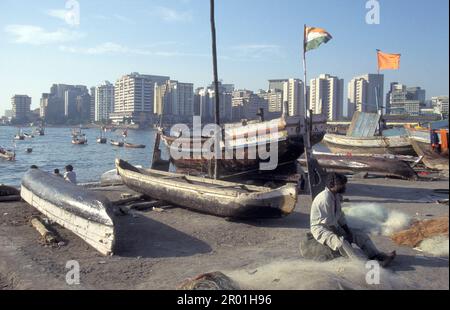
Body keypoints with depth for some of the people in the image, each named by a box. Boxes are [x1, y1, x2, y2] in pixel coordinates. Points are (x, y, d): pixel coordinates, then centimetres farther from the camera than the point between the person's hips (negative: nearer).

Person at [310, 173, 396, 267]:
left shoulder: (337, 196, 6)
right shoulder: (325, 198, -23)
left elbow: (340, 216, 13)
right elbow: (329, 222, -23)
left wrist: (348, 232, 2)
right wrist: (341, 234, -15)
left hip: (334, 227, 10)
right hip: (321, 229, -10)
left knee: (361, 236, -1)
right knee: (340, 242, -36)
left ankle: (377, 256, -14)